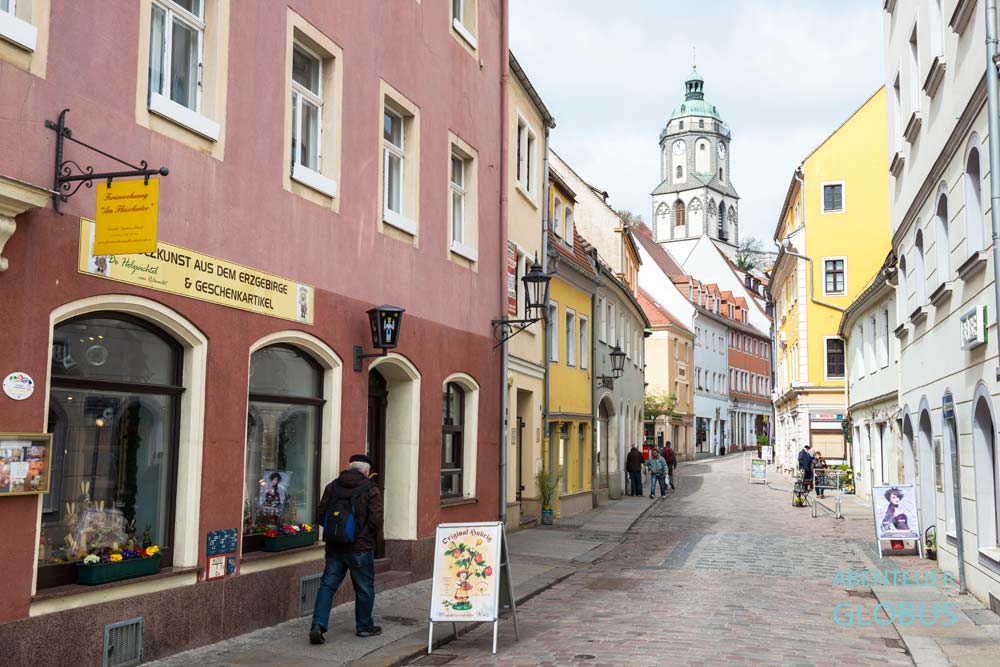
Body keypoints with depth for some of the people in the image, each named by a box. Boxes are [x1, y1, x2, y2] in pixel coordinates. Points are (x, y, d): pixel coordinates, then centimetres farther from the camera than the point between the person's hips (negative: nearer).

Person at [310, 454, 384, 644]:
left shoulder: (332, 487, 4)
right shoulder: (370, 490, -7)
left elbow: (320, 516, 4)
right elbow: (376, 520, -13)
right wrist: (371, 536, 7)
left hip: (334, 547, 3)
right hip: (361, 548, -3)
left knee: (327, 585, 7)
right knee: (364, 588, 12)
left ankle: (318, 624, -7)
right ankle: (365, 626, 23)